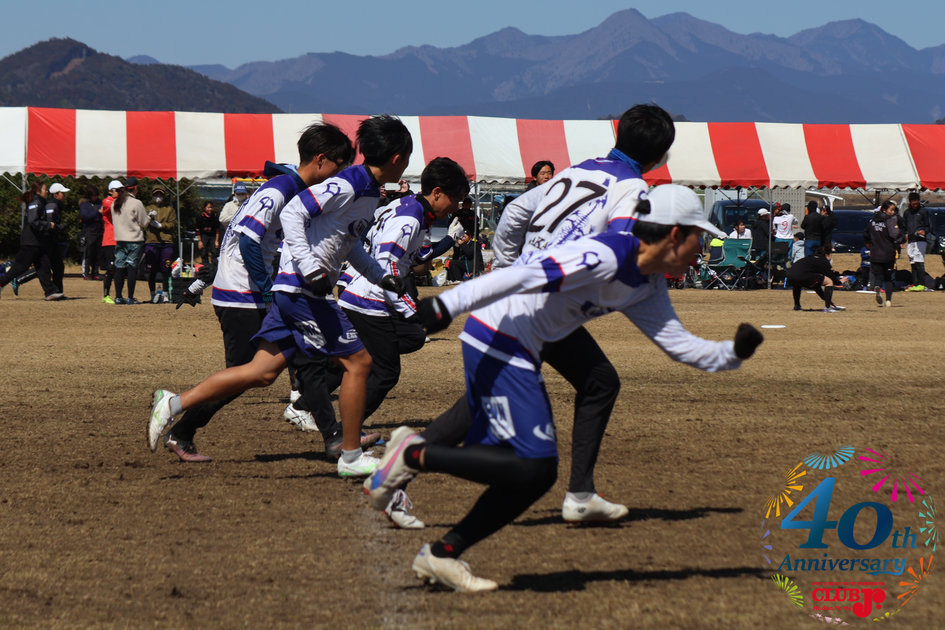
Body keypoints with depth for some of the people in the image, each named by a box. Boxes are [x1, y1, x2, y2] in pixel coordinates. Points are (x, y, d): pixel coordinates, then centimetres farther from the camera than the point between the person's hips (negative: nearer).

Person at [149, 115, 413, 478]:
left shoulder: (369, 192, 16)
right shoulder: (347, 186, -15)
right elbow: (292, 213, -22)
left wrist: (381, 277, 29)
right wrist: (310, 268, -28)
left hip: (292, 289, 10)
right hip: (303, 290, -10)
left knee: (263, 372, 4)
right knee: (357, 361, -3)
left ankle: (174, 404, 3)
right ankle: (351, 457, 4)